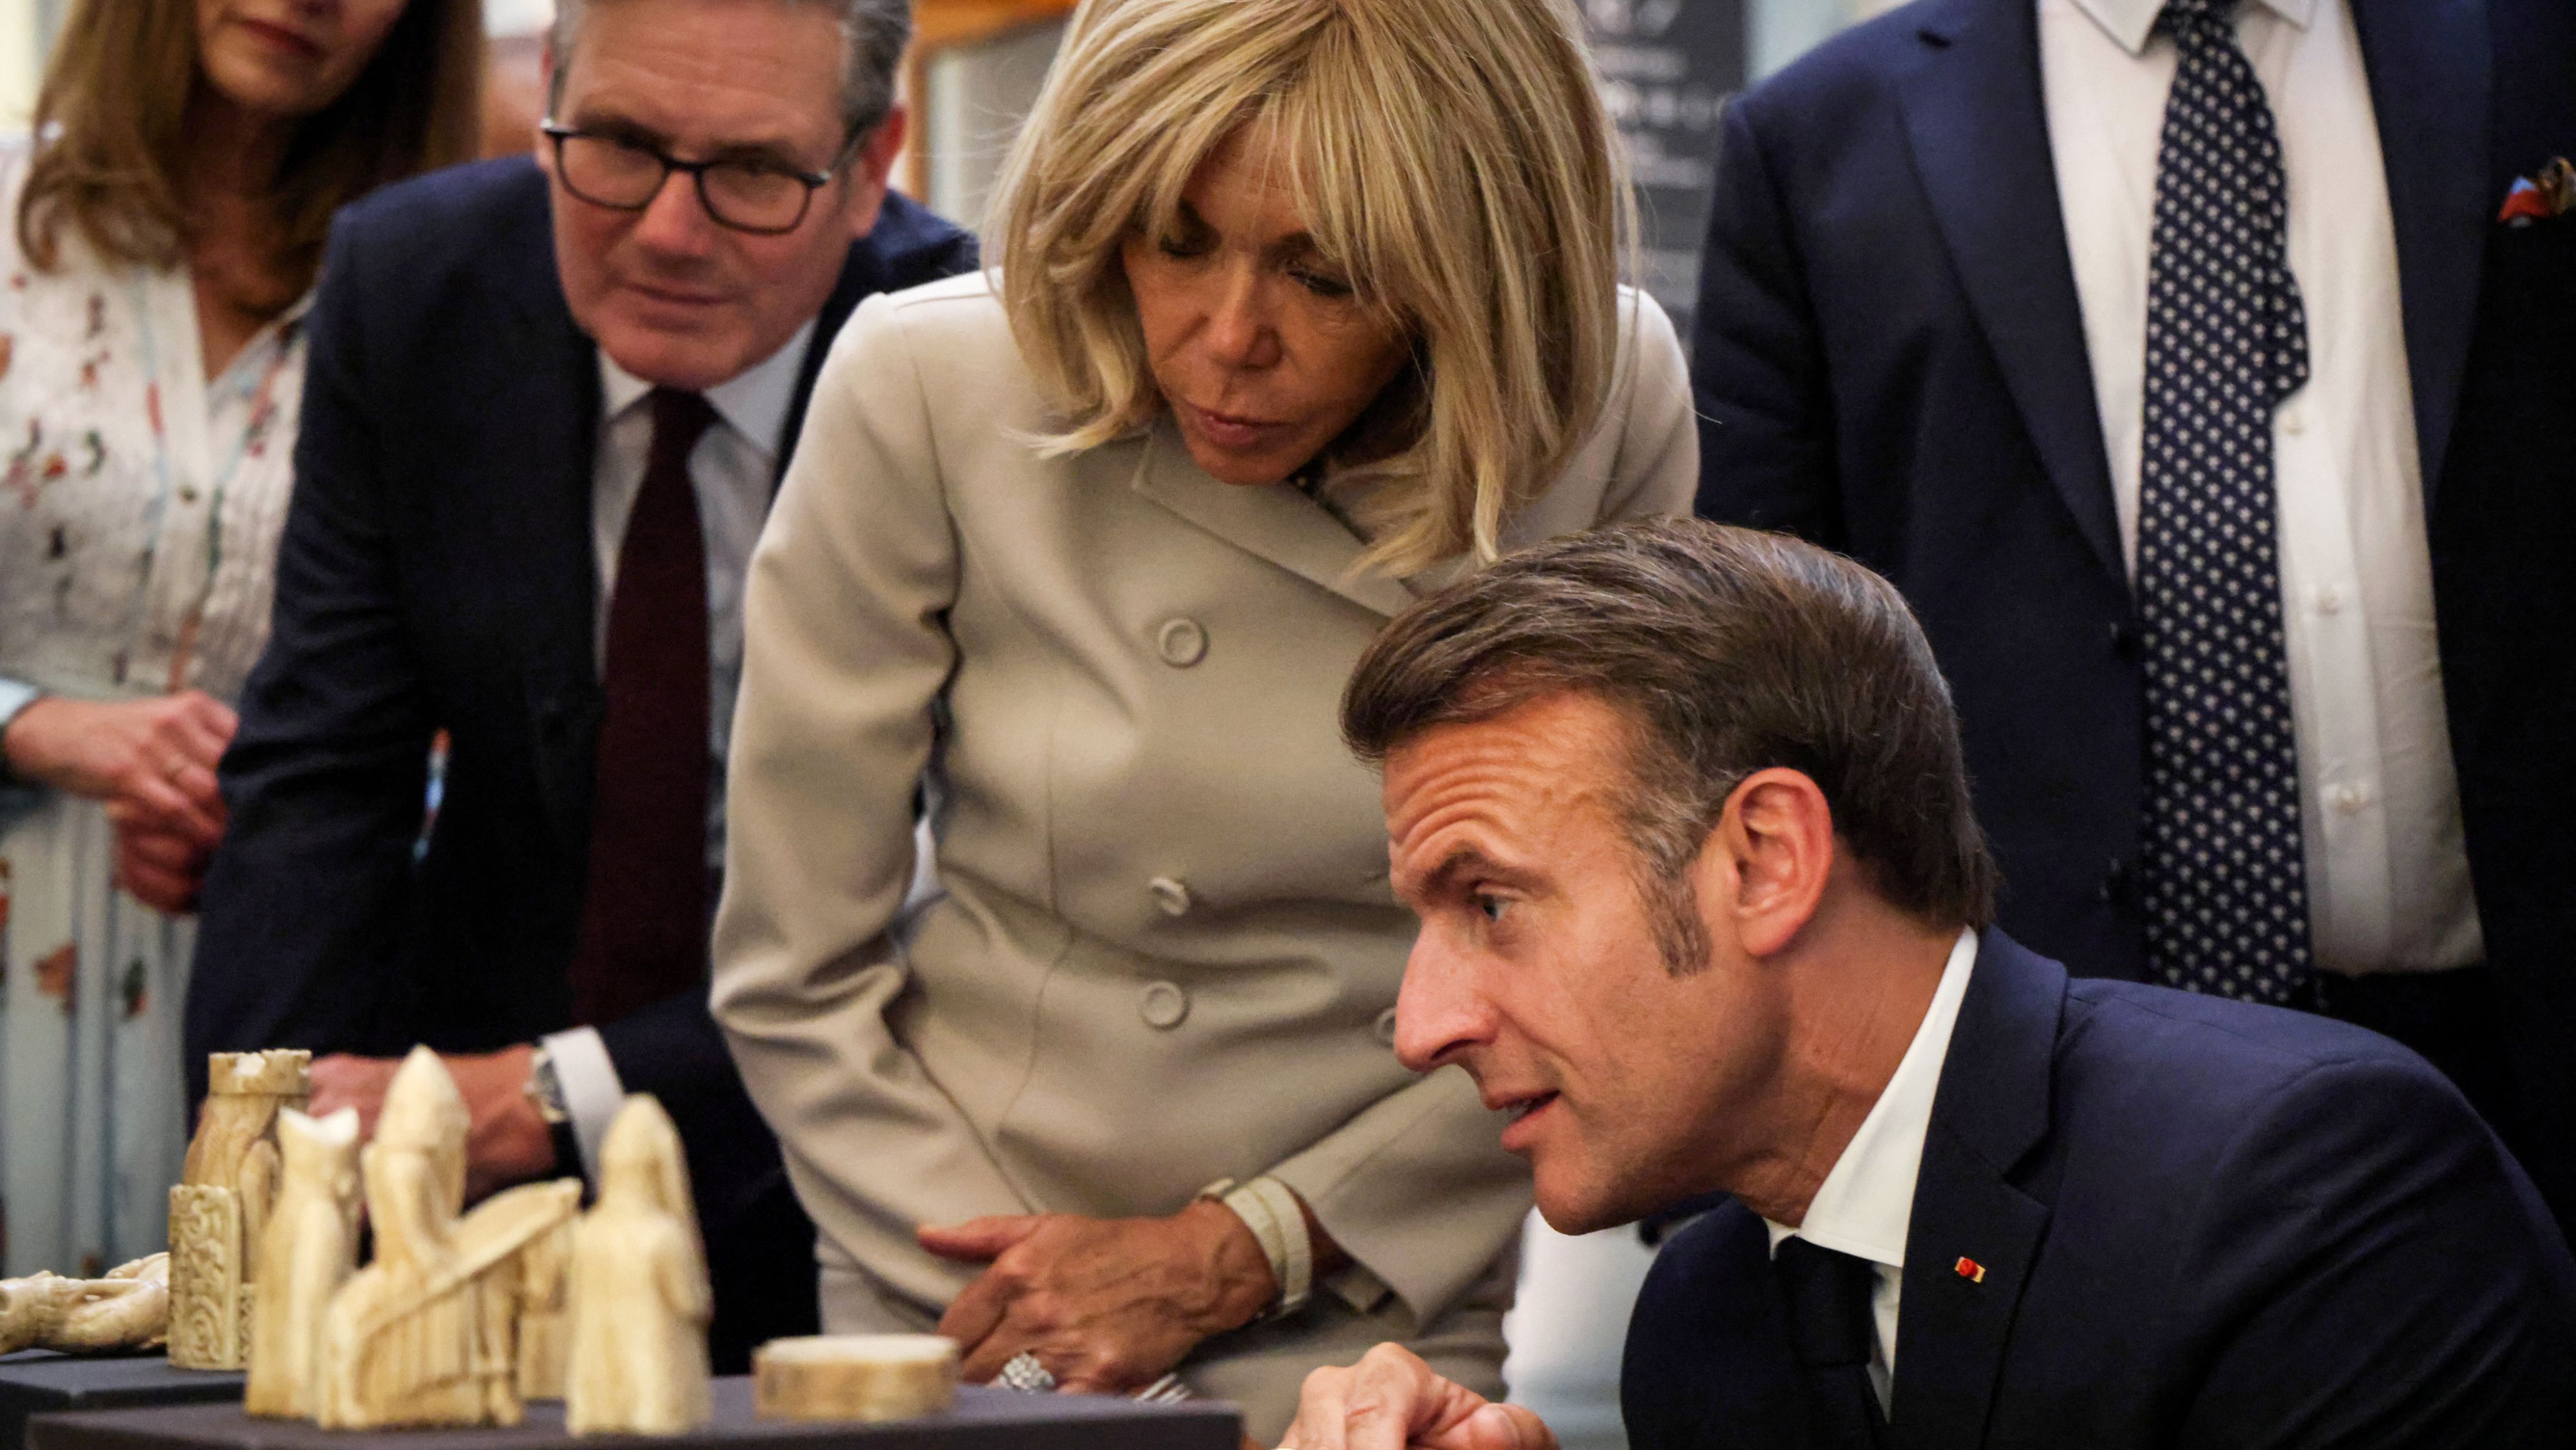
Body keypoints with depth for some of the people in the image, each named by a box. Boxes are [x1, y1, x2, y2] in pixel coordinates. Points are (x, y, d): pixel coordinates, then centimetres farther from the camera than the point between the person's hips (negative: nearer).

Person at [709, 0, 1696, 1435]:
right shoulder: (926, 387, -9)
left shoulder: (1612, 410, -8)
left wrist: (1231, 1256, -5)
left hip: (1382, 1339, 1)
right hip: (973, 1324, -1)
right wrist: (1041, 1346, -6)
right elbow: (795, 972, -3)